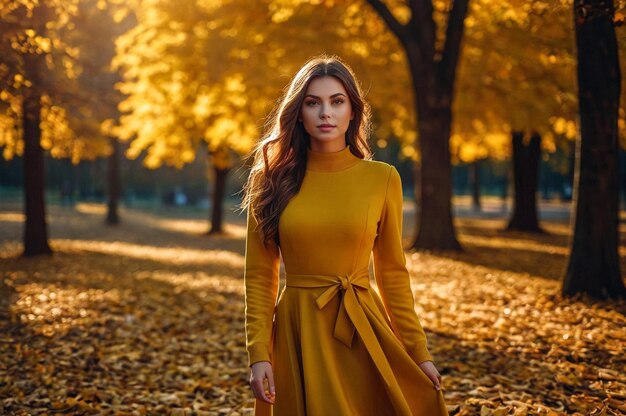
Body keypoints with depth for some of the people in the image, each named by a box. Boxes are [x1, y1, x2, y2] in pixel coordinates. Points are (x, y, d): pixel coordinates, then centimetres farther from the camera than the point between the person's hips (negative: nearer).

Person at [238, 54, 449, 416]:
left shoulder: (382, 179, 0)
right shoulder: (272, 180, 0)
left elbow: (393, 273, 6)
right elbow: (260, 276, 2)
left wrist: (419, 351, 4)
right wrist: (258, 353, -7)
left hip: (363, 332, 0)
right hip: (297, 332, 0)